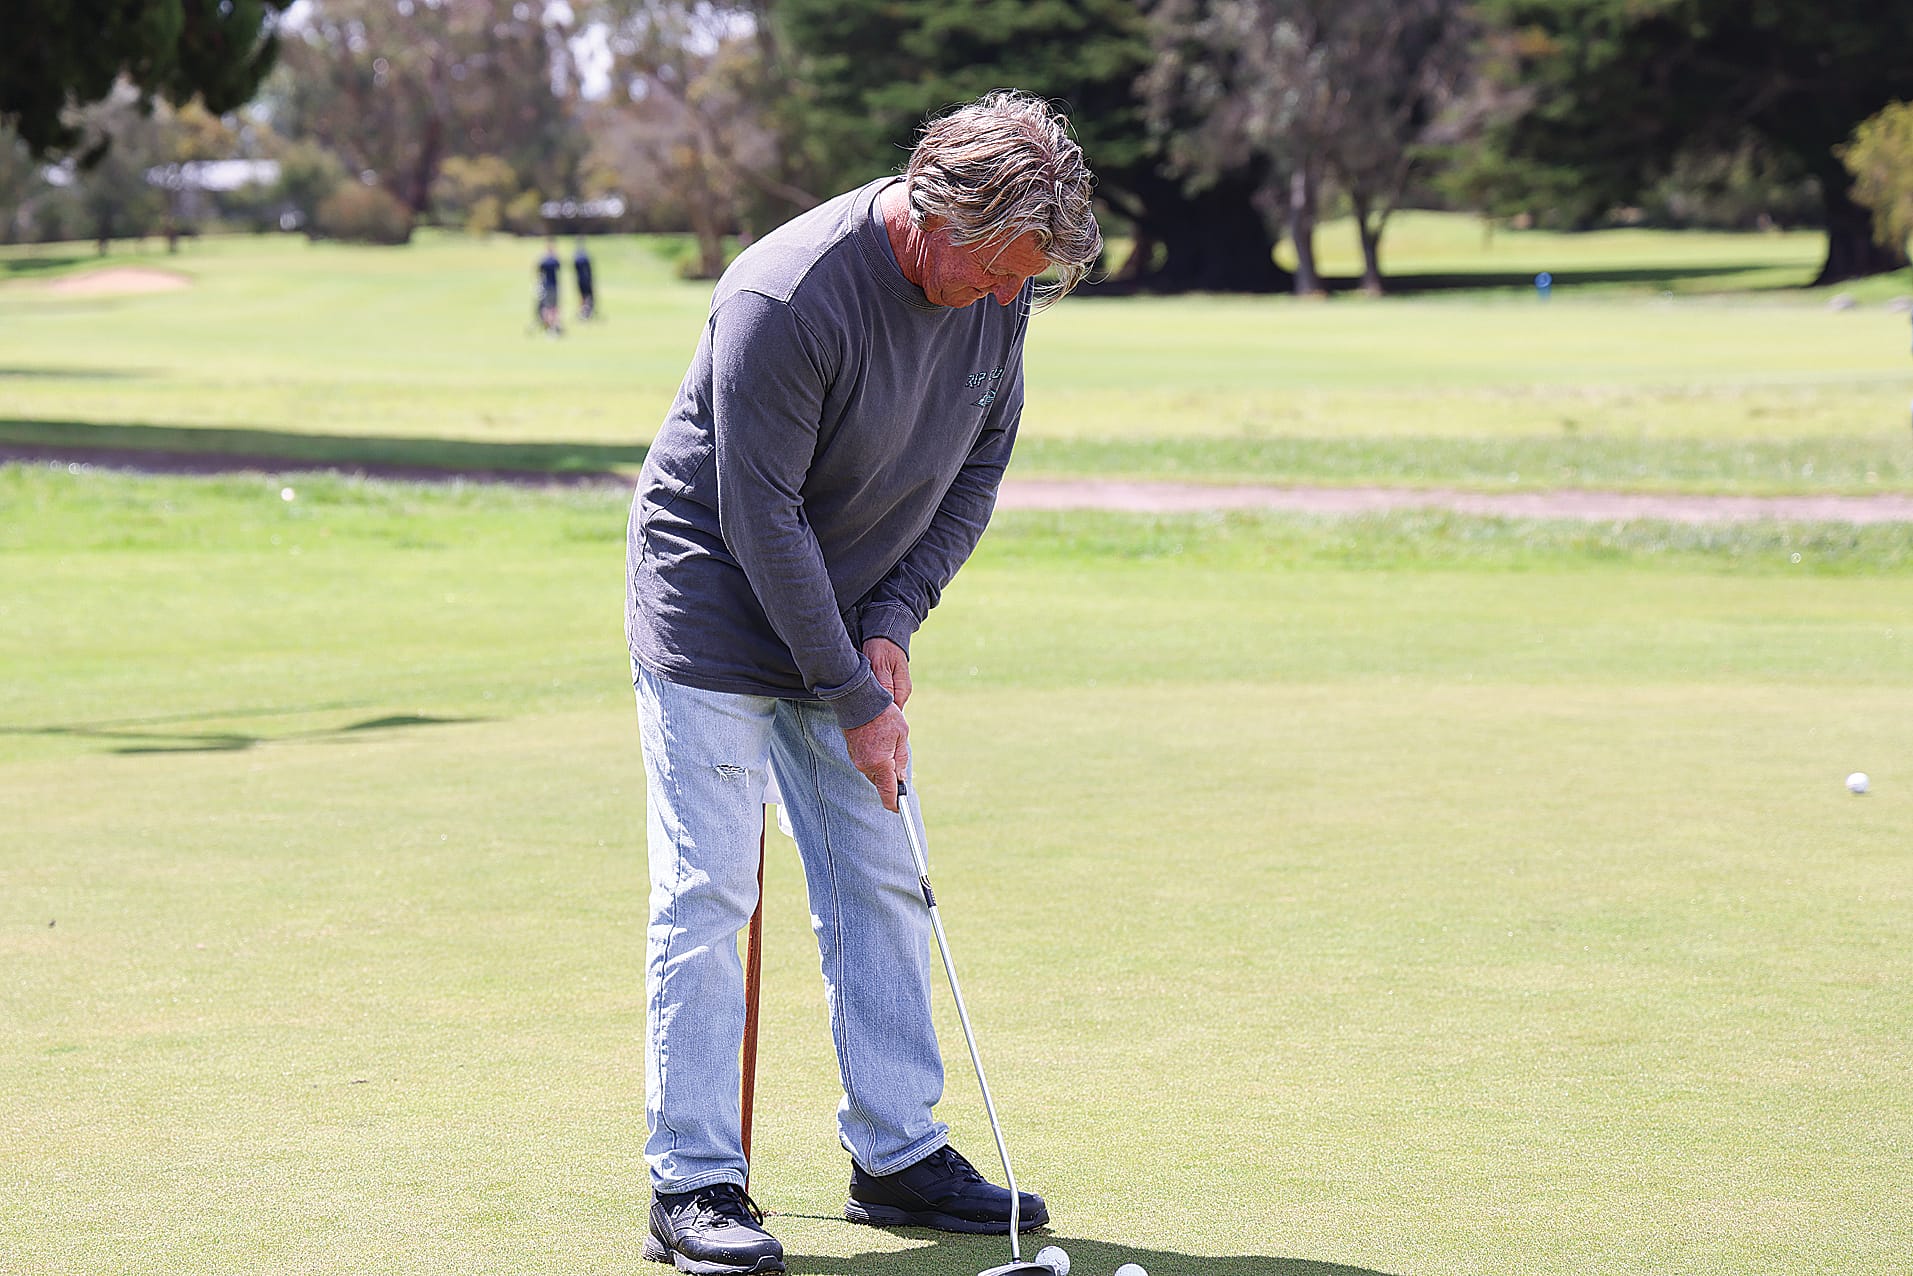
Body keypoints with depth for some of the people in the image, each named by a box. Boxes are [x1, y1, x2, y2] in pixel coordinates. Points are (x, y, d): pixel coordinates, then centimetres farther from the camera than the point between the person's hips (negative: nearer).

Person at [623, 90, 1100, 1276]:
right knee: (706, 895, -7)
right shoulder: (786, 300, -29)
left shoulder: (998, 285, -7)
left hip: (851, 620, 7)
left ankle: (900, 1156, 16)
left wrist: (892, 624, -5)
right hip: (714, 610, -7)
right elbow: (762, 519, -25)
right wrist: (855, 699, -19)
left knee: (882, 883, 7)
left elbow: (980, 460, 5)